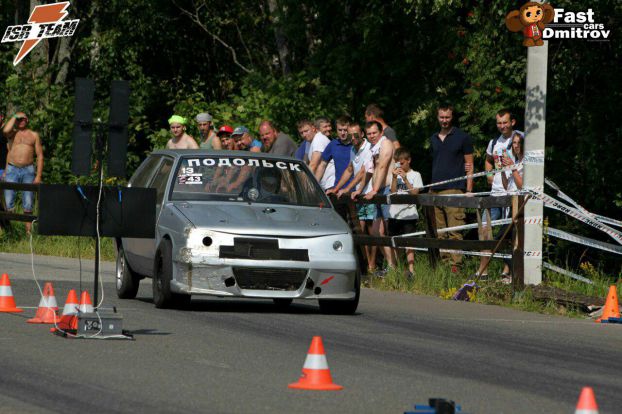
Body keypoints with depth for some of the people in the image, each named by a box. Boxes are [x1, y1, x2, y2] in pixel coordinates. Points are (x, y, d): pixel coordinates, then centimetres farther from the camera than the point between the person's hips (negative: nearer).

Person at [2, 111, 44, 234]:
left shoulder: (34, 135, 11)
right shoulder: (12, 133, 11)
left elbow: (40, 156, 7)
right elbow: (5, 131, -16)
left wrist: (38, 176, -3)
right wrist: (14, 117, -3)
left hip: (28, 170, 0)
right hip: (12, 170, 0)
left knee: (28, 203, -1)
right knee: (7, 202, -8)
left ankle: (28, 230, 1)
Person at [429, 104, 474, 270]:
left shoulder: (462, 137, 2)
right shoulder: (433, 139, 18)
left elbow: (469, 164, 1)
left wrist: (469, 190, -7)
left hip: (454, 189, -6)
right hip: (435, 190, 6)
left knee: (454, 231, -11)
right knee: (439, 231, 4)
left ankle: (455, 264, -13)